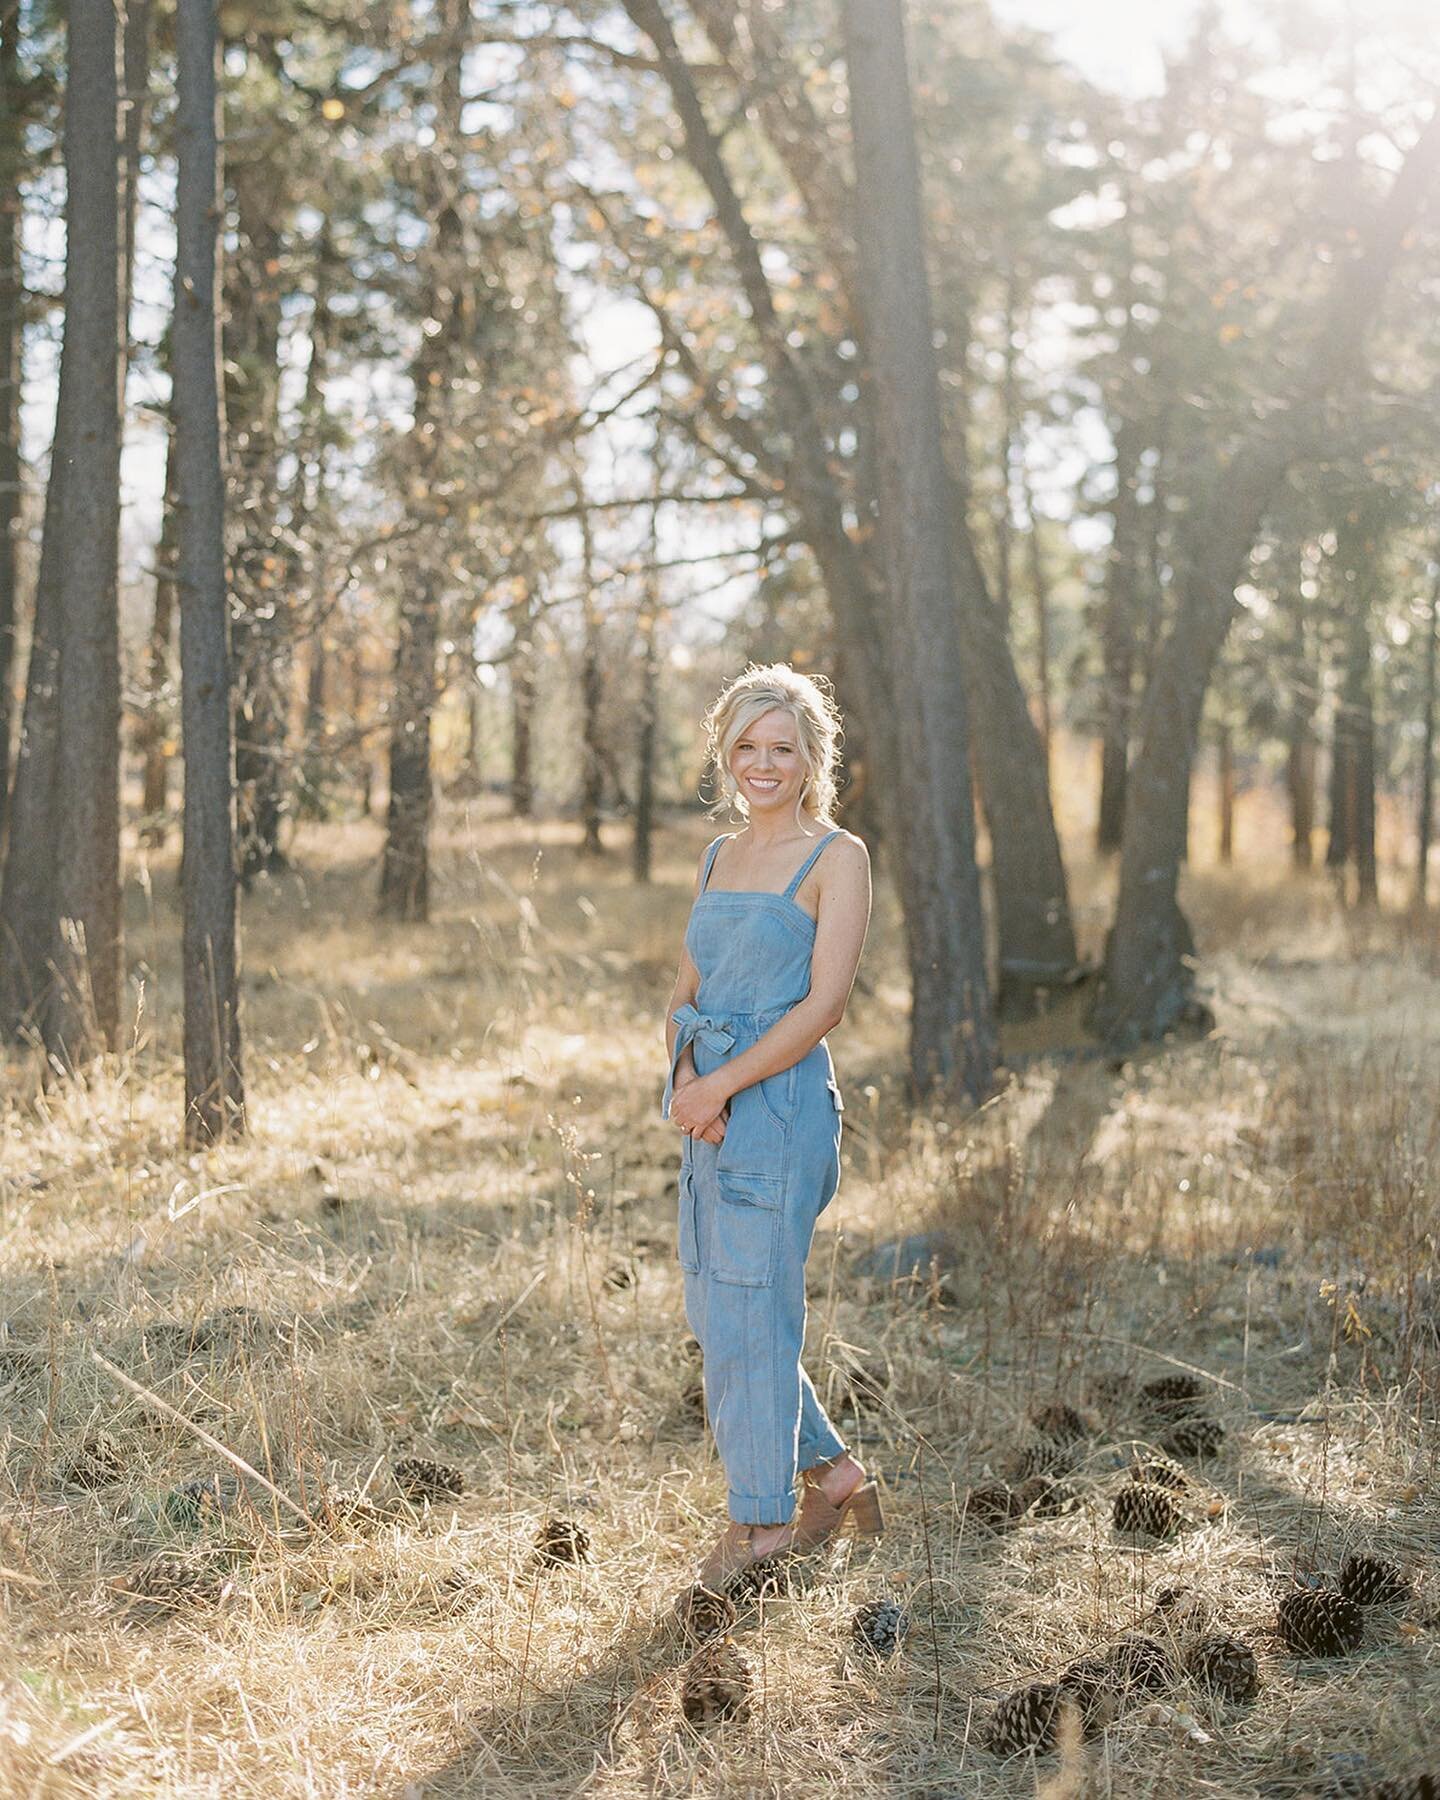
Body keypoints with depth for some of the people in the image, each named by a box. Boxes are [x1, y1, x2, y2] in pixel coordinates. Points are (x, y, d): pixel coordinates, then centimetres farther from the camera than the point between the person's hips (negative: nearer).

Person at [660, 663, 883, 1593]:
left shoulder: (837, 855, -6)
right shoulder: (719, 857, 15)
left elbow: (826, 1001, -14)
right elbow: (687, 992, 13)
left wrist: (720, 1085, -15)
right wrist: (687, 1074, -7)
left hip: (781, 1100, -8)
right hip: (711, 1106, 8)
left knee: (748, 1310, -1)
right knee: (714, 1307, 13)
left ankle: (762, 1517, 15)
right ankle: (833, 1468, 29)